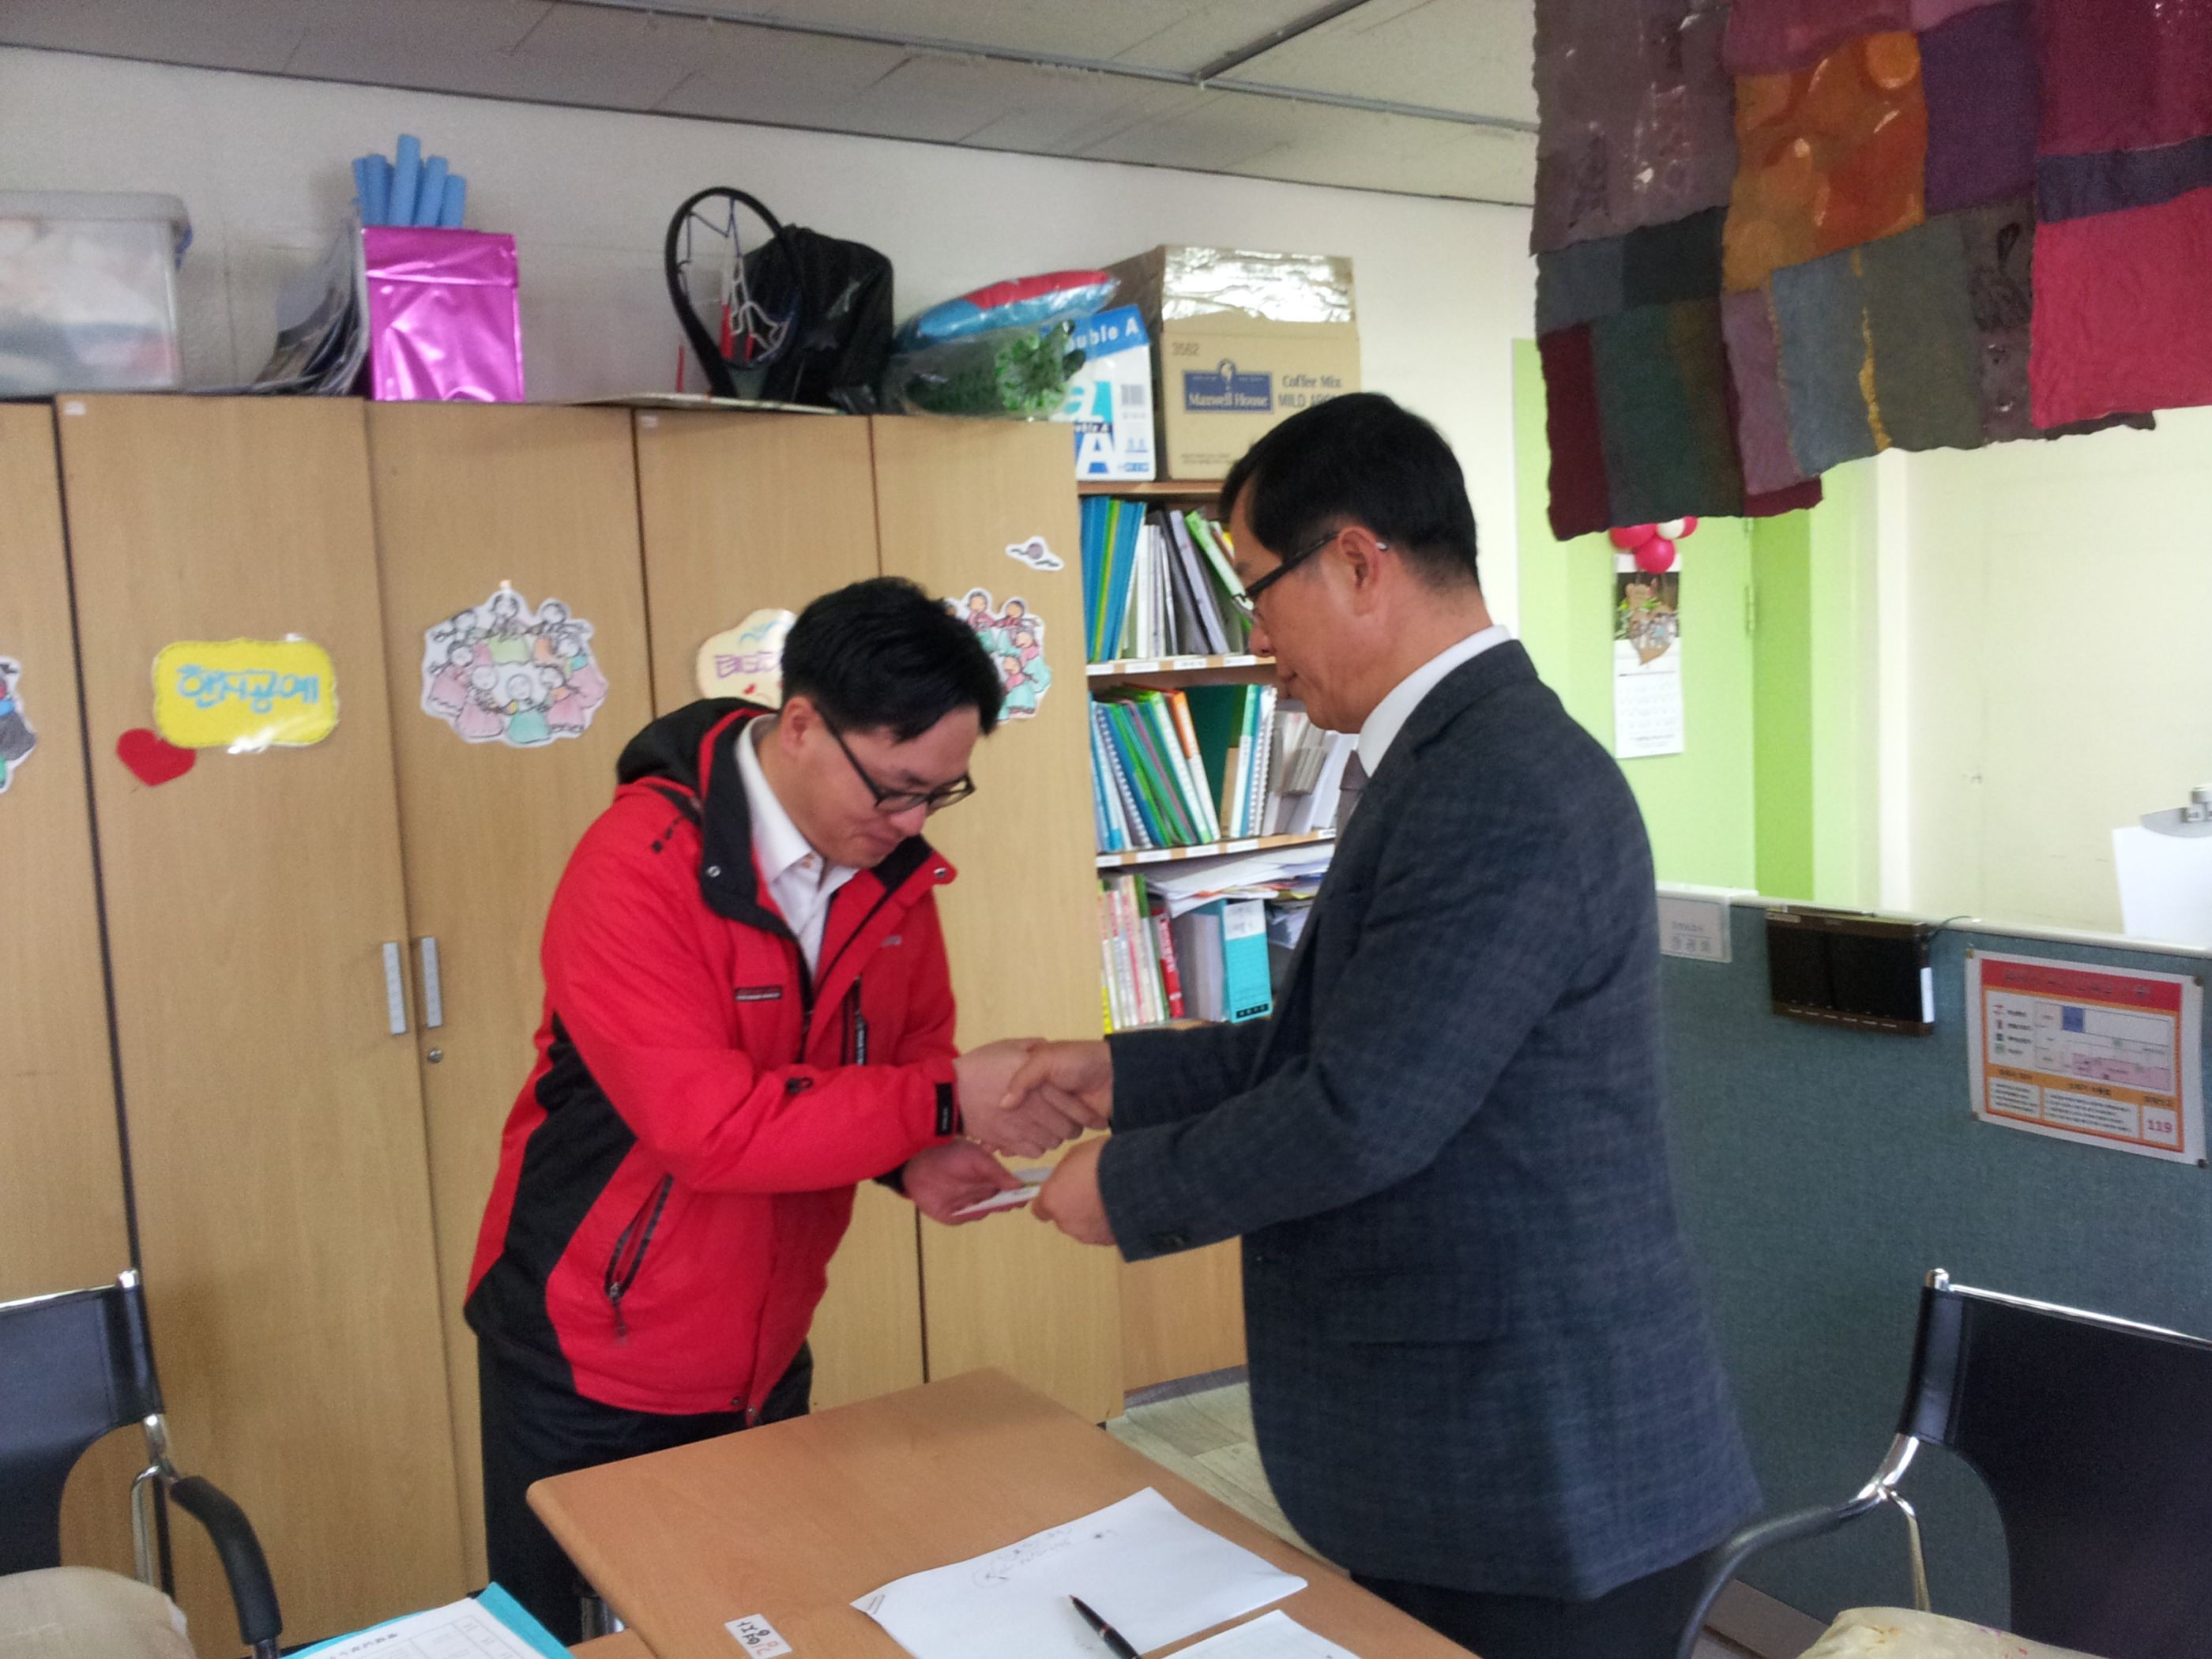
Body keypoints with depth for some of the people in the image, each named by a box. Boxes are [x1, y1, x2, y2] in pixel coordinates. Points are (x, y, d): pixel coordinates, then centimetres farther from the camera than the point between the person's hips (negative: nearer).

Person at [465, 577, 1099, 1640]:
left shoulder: (892, 869, -5)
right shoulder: (639, 869, -25)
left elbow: (911, 1049, 4)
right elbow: (710, 1127, -31)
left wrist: (917, 1158, -17)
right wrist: (945, 1103, -31)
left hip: (765, 1358, 6)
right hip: (588, 1370, -5)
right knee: (568, 1635, 14)